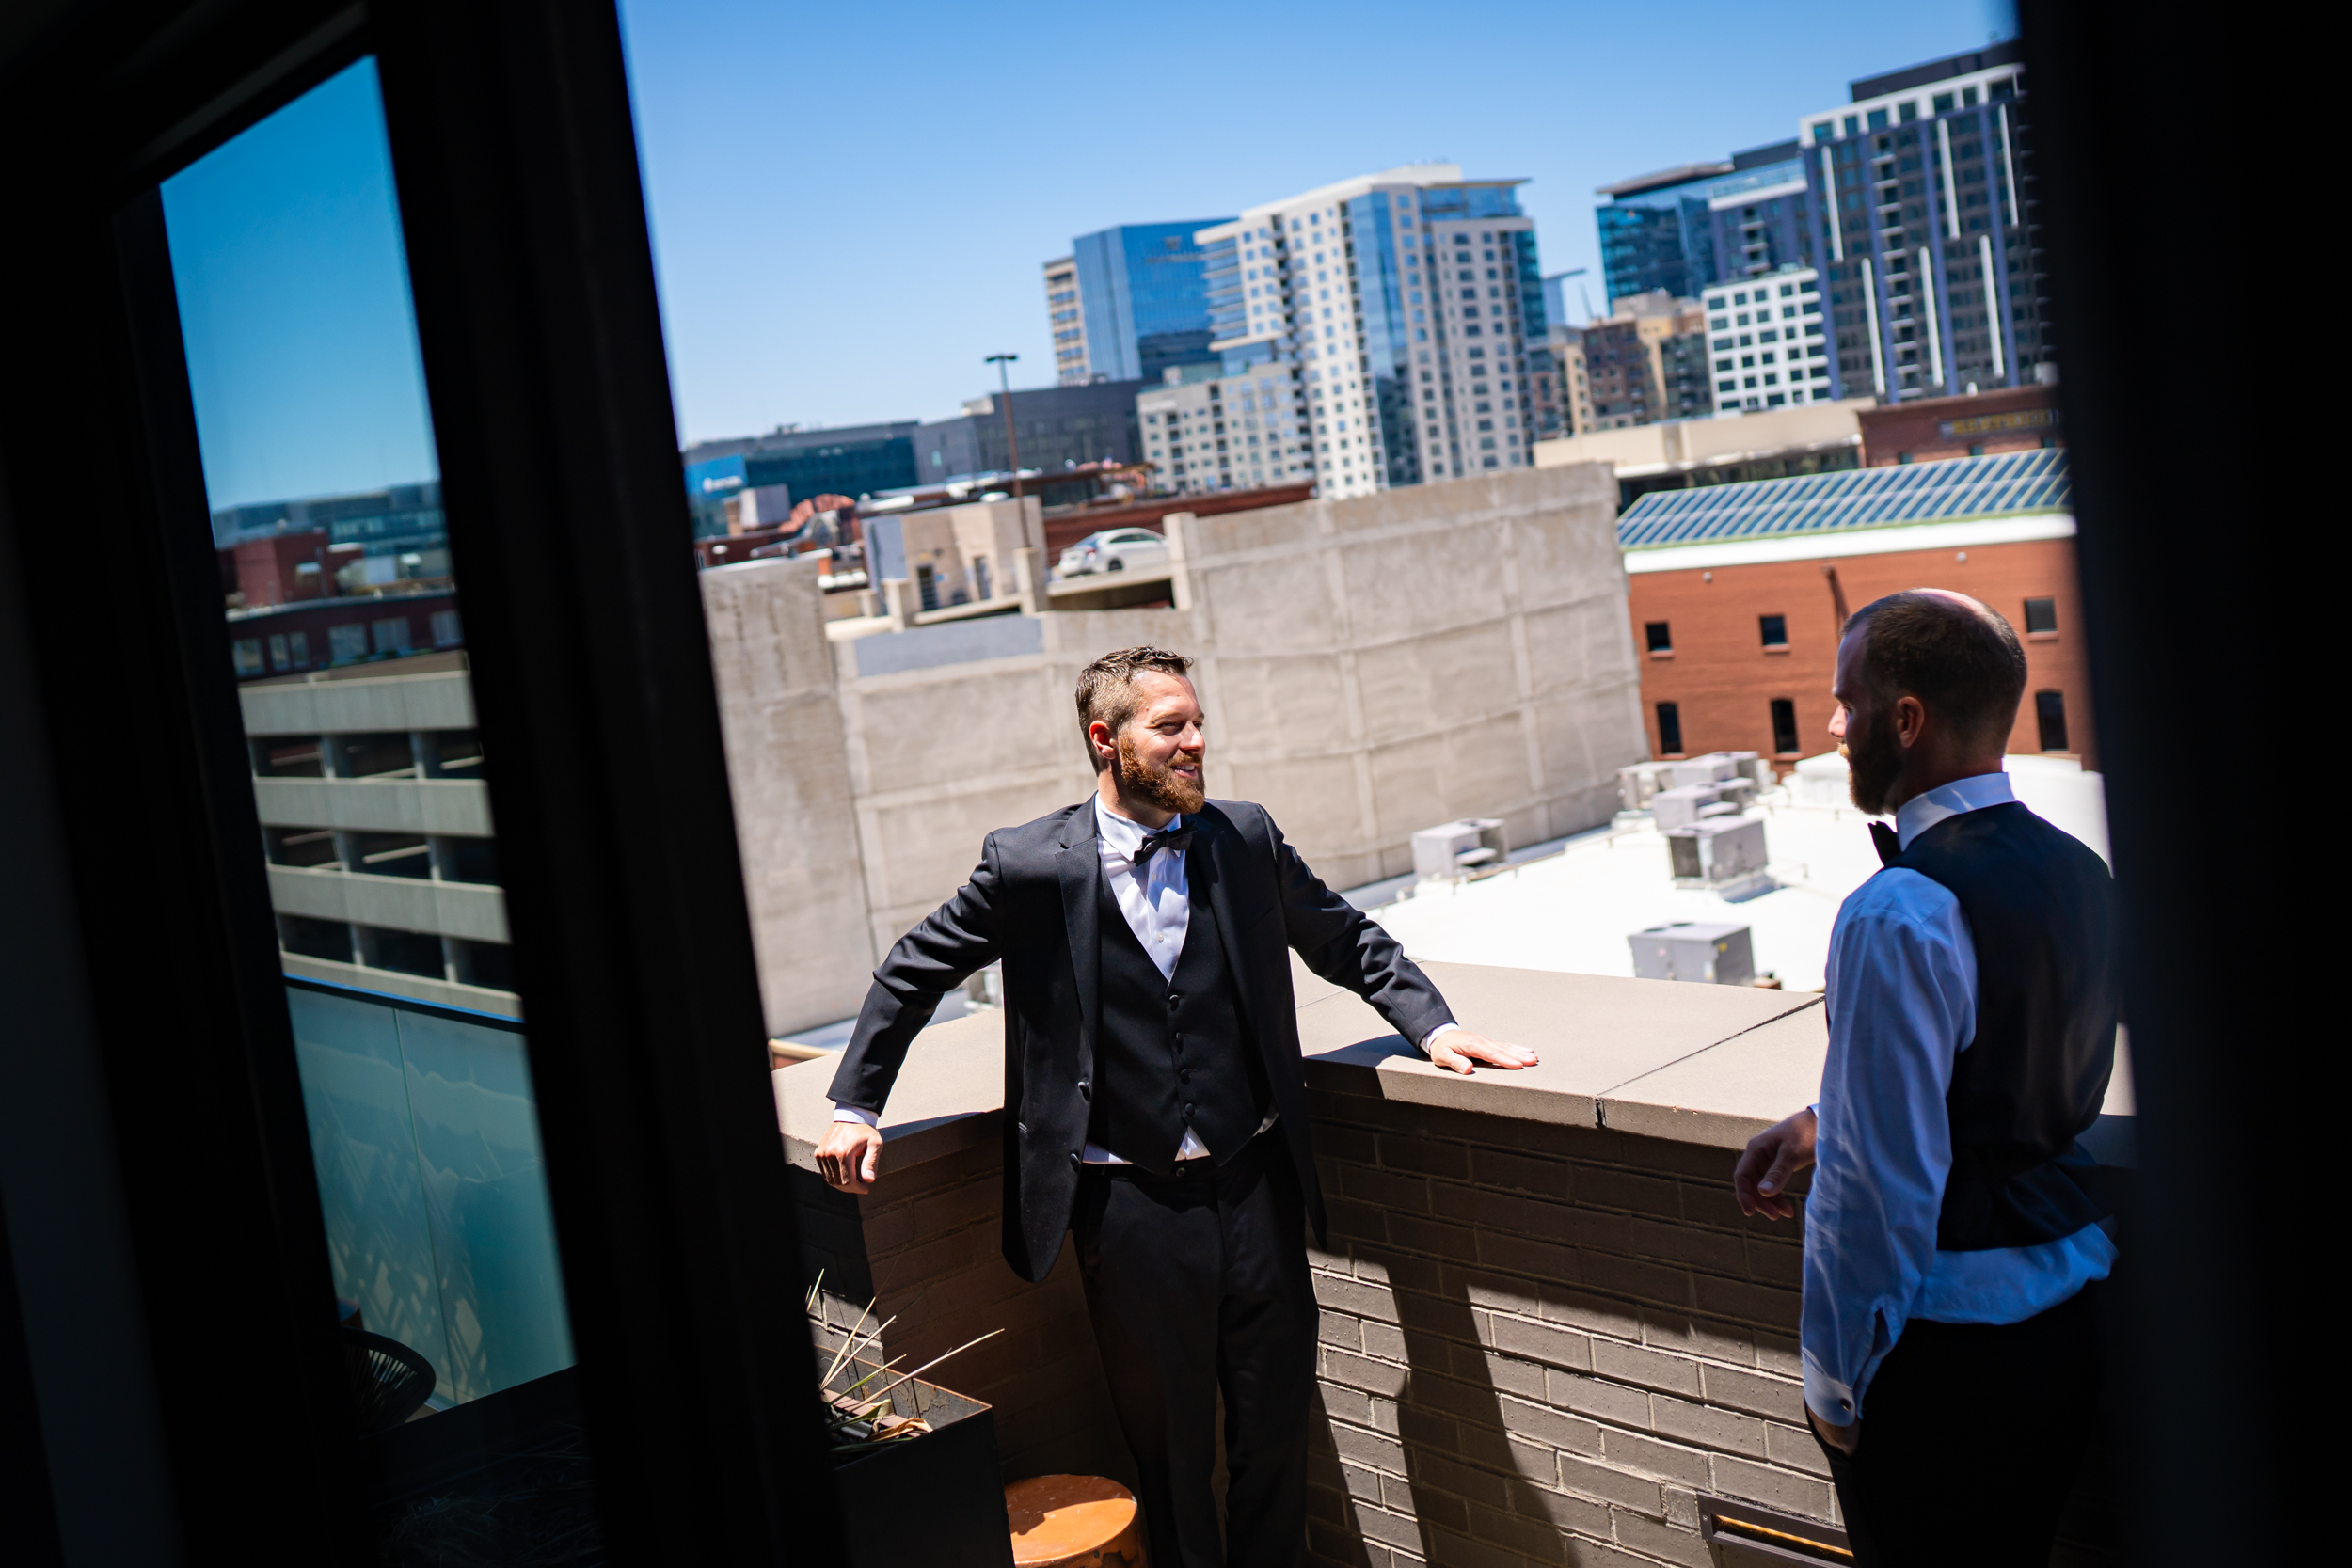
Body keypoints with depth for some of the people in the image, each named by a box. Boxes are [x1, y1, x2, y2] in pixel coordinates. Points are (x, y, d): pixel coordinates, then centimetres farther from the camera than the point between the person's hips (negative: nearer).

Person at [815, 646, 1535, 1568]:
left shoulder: (1246, 840, 1)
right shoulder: (1028, 864, -7)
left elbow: (1348, 943, 16)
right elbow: (912, 974, 6)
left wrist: (1433, 1026, 3)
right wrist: (853, 1105, 5)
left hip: (1255, 1182, 3)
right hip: (1129, 1205, -2)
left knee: (1276, 1420, 12)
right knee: (1168, 1440, 10)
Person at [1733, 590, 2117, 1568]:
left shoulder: (1900, 916, -25)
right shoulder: (2078, 873, 3)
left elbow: (1879, 1182, -25)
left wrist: (1835, 1382, -13)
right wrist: (1823, 1121, 10)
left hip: (1938, 1342, -8)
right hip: (2066, 1305, 8)